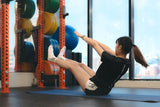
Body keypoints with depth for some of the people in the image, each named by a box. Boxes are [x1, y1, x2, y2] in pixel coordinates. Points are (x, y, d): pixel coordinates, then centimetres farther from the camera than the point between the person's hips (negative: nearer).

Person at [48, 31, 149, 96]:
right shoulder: (127, 62, -8)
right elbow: (107, 49, 3)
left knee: (72, 65, 10)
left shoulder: (112, 60, -31)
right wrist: (92, 40, 13)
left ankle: (53, 59, 34)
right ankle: (62, 58, 47)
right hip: (105, 89, 7)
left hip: (94, 89, -7)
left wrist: (82, 36, -4)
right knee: (81, 65, 23)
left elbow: (94, 45, -18)